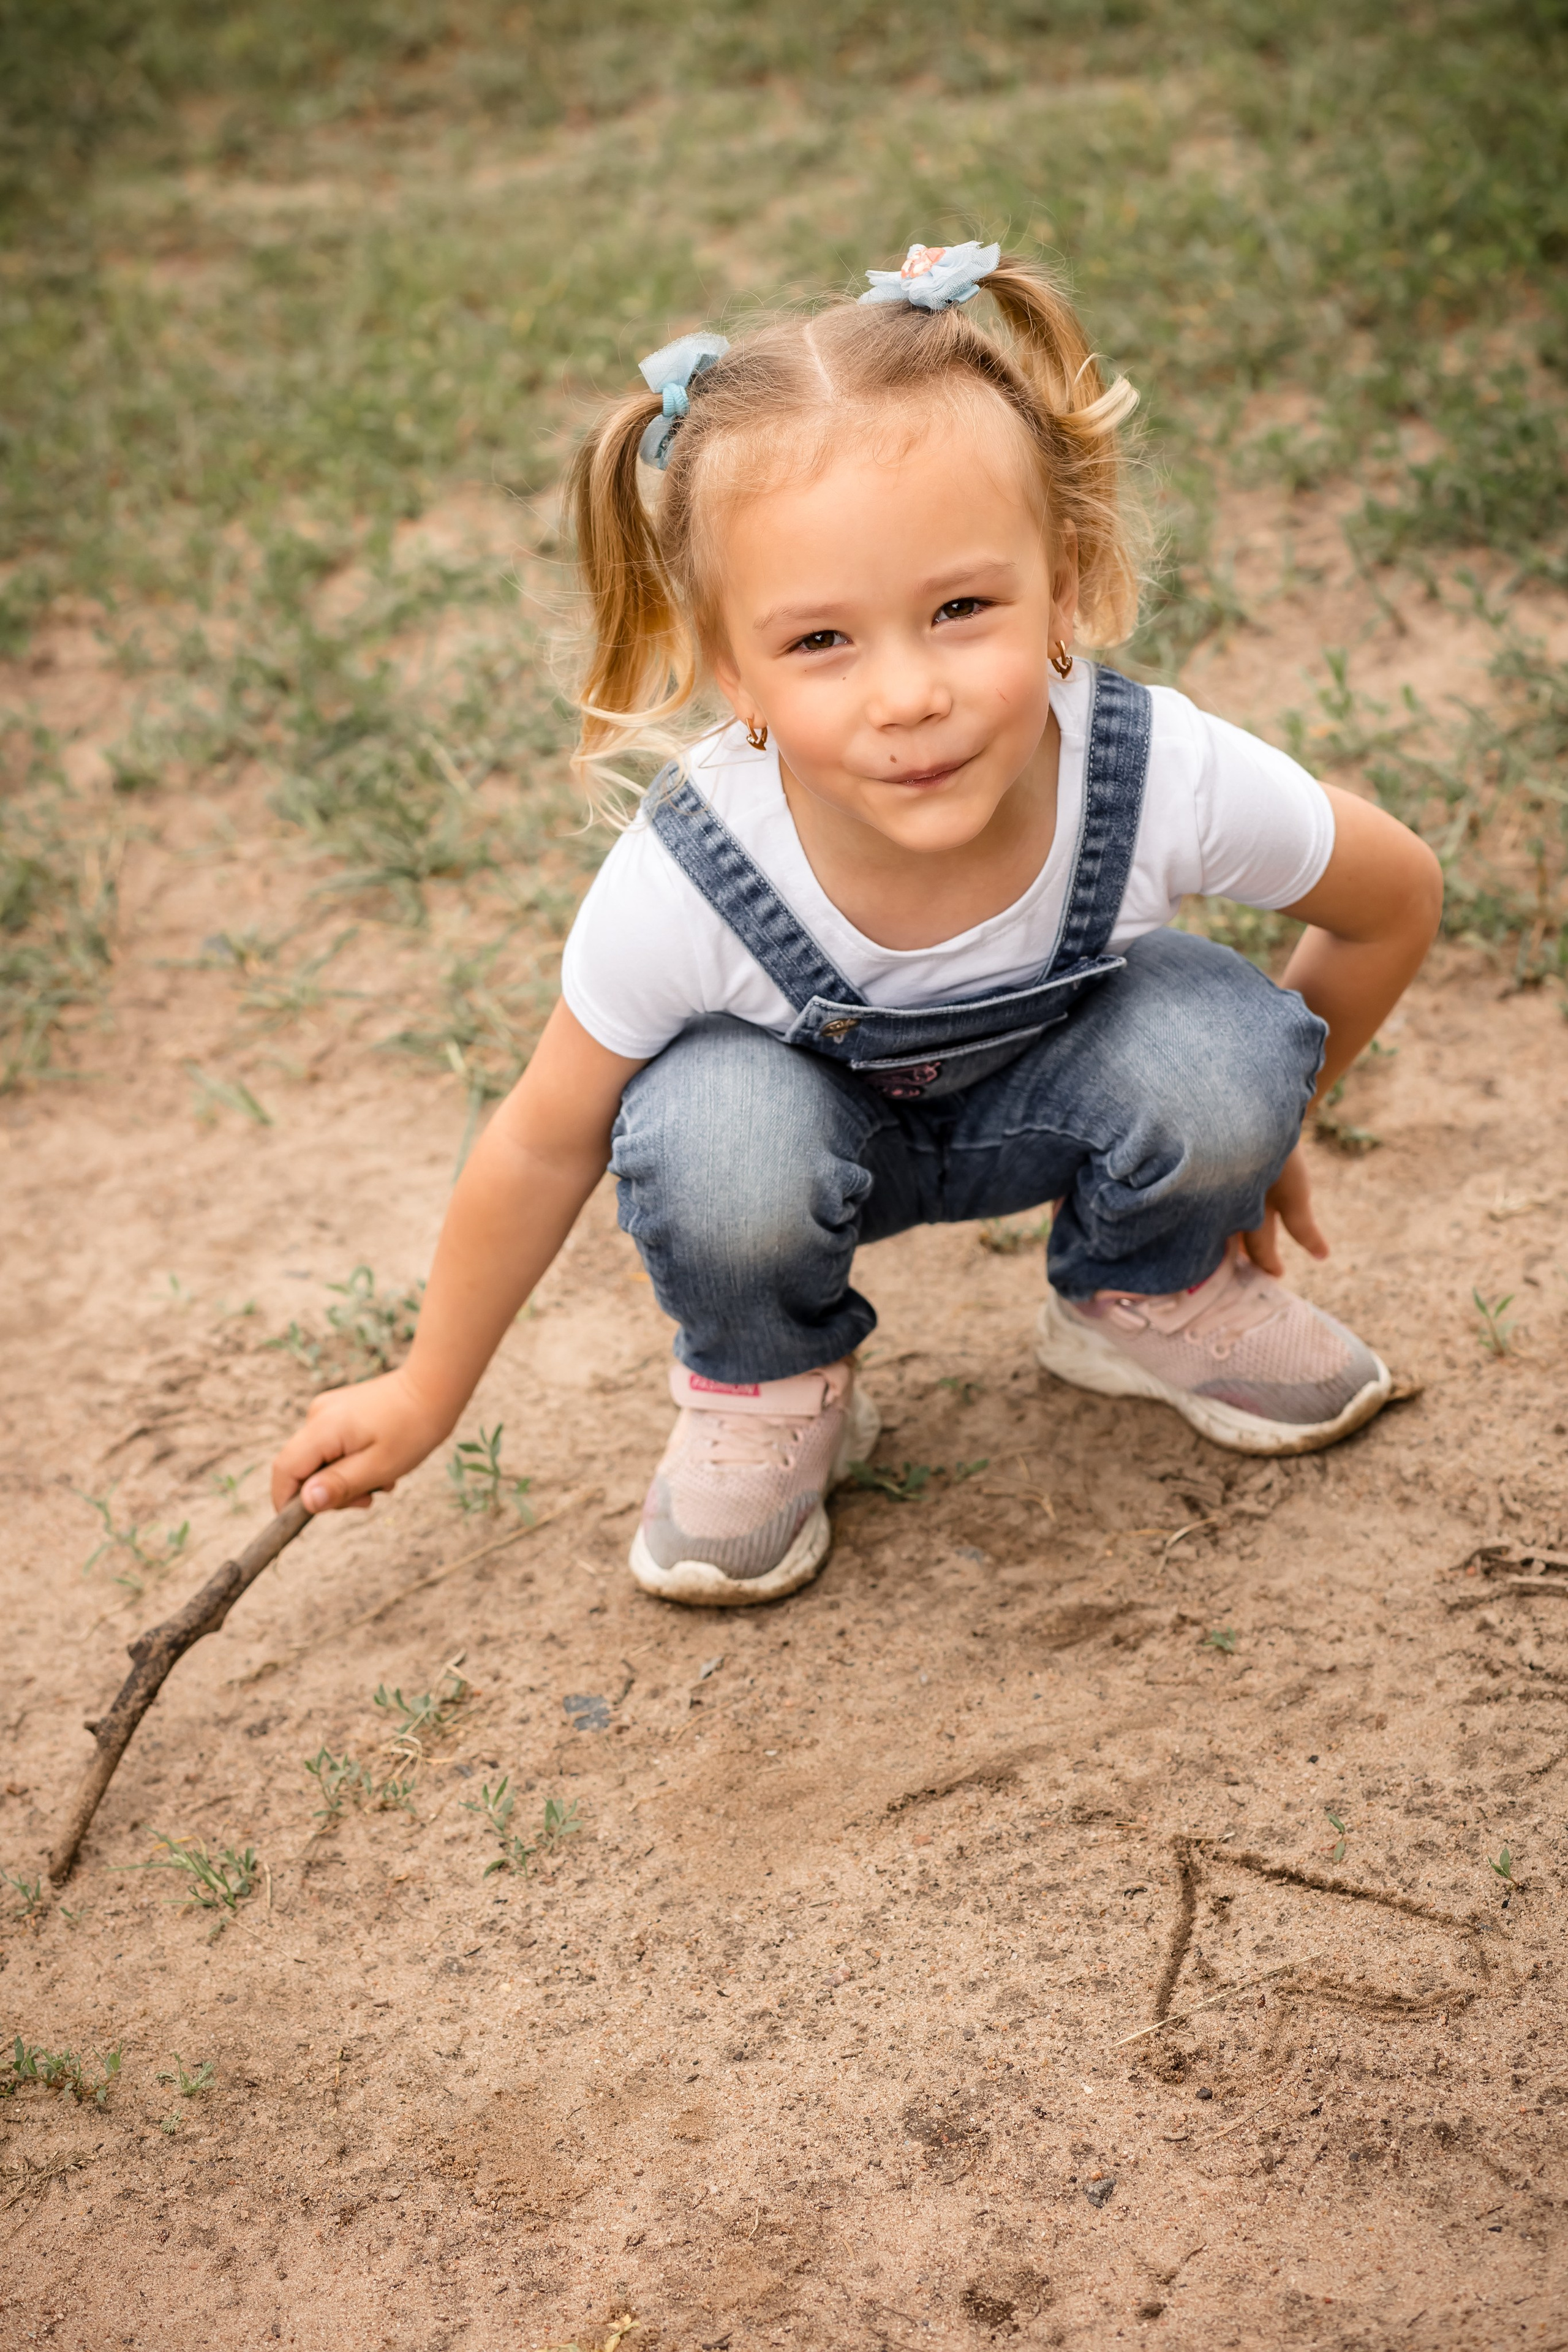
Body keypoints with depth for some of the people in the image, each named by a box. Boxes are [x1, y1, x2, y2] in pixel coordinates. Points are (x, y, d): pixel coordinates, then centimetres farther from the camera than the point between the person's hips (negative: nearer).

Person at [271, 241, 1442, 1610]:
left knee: (1224, 1053, -29)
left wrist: (1252, 1123, 1)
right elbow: (544, 1146, -17)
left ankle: (1145, 1294, 5)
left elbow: (1397, 899, -12)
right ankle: (766, 1389, -1)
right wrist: (426, 1398, -5)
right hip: (817, 1118, -1)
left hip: (1048, 1090, 2)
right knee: (716, 1135, -35)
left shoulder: (1168, 780, -34)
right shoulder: (681, 889, -35)